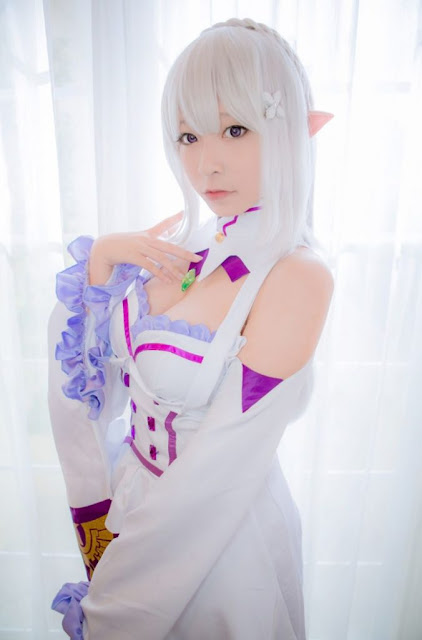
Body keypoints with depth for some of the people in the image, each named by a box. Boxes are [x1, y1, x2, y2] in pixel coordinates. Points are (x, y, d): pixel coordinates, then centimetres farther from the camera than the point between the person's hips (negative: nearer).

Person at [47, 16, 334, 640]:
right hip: (136, 493, 6)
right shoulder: (184, 231, -7)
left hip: (219, 528, -5)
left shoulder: (298, 276, -27)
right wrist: (104, 252, -17)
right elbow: (74, 338, 2)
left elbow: (222, 461, -26)